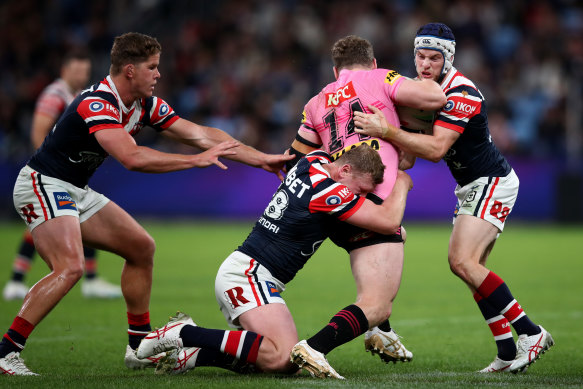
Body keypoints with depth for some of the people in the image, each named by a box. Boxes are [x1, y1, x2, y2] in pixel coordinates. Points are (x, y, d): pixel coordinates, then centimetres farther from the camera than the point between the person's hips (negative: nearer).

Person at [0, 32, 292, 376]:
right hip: (42, 185, -10)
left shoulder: (145, 104, 2)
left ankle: (141, 347, 17)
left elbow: (201, 134, 4)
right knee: (70, 267, -28)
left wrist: (262, 158, 0)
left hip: (77, 192, 10)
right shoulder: (97, 105, -26)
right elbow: (132, 158, -38)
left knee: (142, 247, 10)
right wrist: (197, 160, -32)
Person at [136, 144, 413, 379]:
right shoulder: (327, 190, -17)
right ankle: (183, 334, -16)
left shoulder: (316, 159, 10)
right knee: (283, 358, -27)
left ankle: (191, 355, -2)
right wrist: (402, 183, 2)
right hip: (247, 275, -11)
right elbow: (388, 221, -15)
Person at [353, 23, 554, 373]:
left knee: (462, 262, -20)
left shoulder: (461, 94, -22)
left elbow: (436, 149, -31)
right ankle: (508, 353, 5)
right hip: (472, 186, 9)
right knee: (473, 269, 4)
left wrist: (386, 131, -37)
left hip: (492, 183, -9)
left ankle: (530, 333, -16)